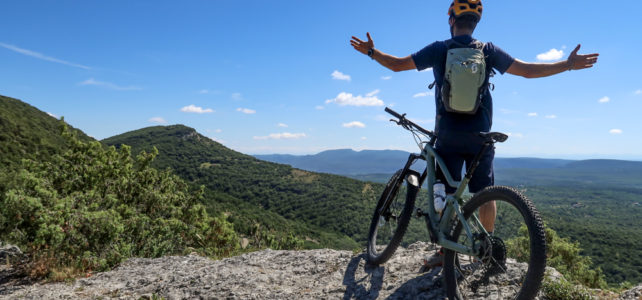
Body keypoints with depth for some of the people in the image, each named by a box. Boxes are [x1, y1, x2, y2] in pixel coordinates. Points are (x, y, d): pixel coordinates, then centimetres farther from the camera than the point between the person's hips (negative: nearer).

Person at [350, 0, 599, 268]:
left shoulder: (438, 50, -1)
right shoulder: (489, 51, 2)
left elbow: (397, 64, 3)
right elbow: (528, 70, 4)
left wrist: (370, 51, 18)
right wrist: (569, 64, 16)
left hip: (447, 135, -1)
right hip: (480, 135, 2)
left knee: (445, 194, 4)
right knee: (485, 194, 11)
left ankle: (445, 251, 8)